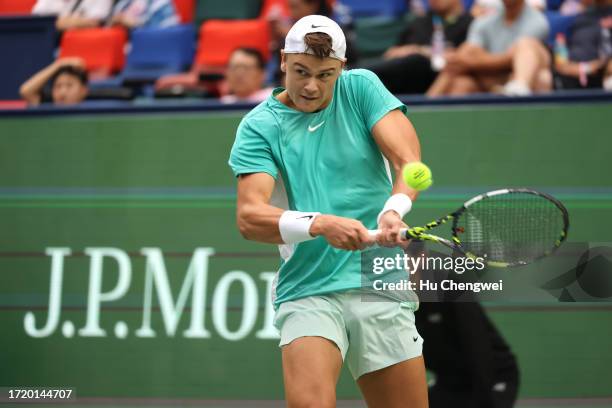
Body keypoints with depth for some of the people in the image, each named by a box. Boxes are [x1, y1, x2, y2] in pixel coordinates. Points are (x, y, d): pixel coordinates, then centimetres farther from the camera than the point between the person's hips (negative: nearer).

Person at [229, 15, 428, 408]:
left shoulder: (361, 87, 6)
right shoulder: (259, 126, 0)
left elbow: (408, 159, -6)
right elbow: (249, 217, -12)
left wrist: (394, 209, -28)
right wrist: (321, 224, -29)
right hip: (308, 291, -2)